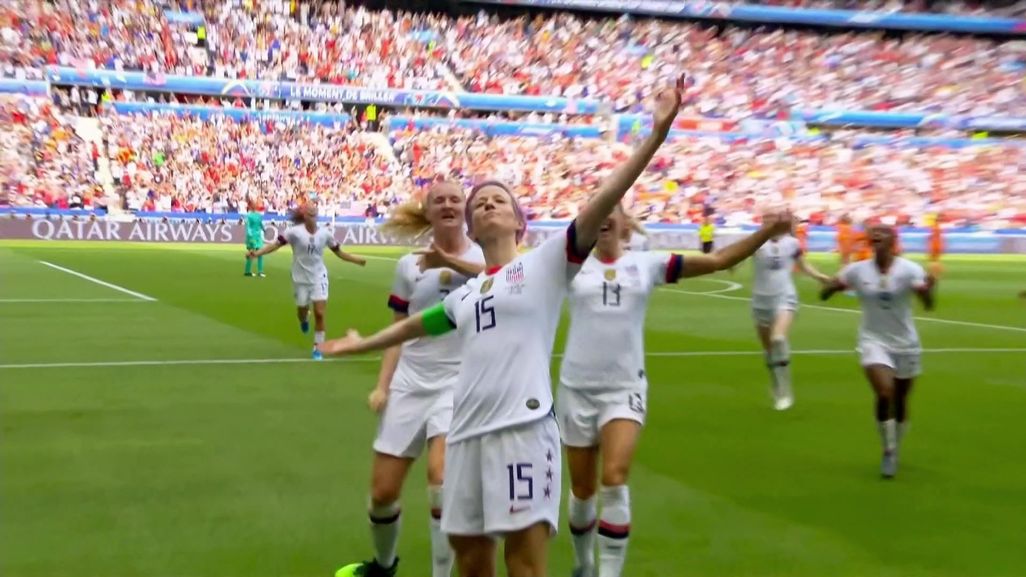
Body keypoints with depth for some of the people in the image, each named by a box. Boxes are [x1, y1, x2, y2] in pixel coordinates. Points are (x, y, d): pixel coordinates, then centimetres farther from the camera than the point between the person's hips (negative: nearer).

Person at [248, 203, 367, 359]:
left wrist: (358, 260, 2)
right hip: (301, 279, -1)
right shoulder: (294, 231, -15)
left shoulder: (325, 233, -6)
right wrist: (257, 253, -32)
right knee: (302, 312, 13)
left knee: (320, 314, -6)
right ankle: (305, 319, 53)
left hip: (319, 277, 1)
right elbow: (276, 244, -20)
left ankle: (317, 347, 8)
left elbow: (339, 252, 6)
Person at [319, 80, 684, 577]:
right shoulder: (464, 294, 20)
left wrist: (655, 136, -20)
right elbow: (417, 324, 38)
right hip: (467, 429, 6)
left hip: (524, 425, -5)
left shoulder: (546, 263, 4)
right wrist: (360, 345, 51)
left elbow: (600, 205, -9)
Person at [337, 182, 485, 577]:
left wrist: (452, 262, -36)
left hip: (458, 383, -4)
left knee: (441, 476, -27)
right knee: (382, 492, 6)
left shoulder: (483, 255, -2)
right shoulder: (408, 265, 8)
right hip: (409, 384, 4)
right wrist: (382, 385, 4)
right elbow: (399, 331, 13)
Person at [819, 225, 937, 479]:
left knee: (900, 401, 13)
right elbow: (825, 293, -6)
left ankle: (895, 450, 37)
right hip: (874, 341, 0)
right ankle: (888, 452, -1)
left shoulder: (908, 269, -13)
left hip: (905, 344, 0)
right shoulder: (857, 270, -7)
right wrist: (832, 286, -30)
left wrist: (928, 290, -47)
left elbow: (928, 305, -24)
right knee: (884, 393, -20)